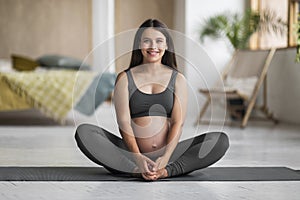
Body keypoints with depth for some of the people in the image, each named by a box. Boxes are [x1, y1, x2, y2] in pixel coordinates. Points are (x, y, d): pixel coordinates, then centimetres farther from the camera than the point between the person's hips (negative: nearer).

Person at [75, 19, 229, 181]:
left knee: (220, 140, -22)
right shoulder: (125, 79, 8)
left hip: (168, 154, 1)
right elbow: (123, 122, -3)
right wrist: (137, 157, -21)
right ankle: (136, 170, -36)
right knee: (84, 132, -24)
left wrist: (166, 157, -19)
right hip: (133, 153, -1)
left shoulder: (177, 79, 10)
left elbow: (178, 123, -1)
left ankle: (166, 171, -34)